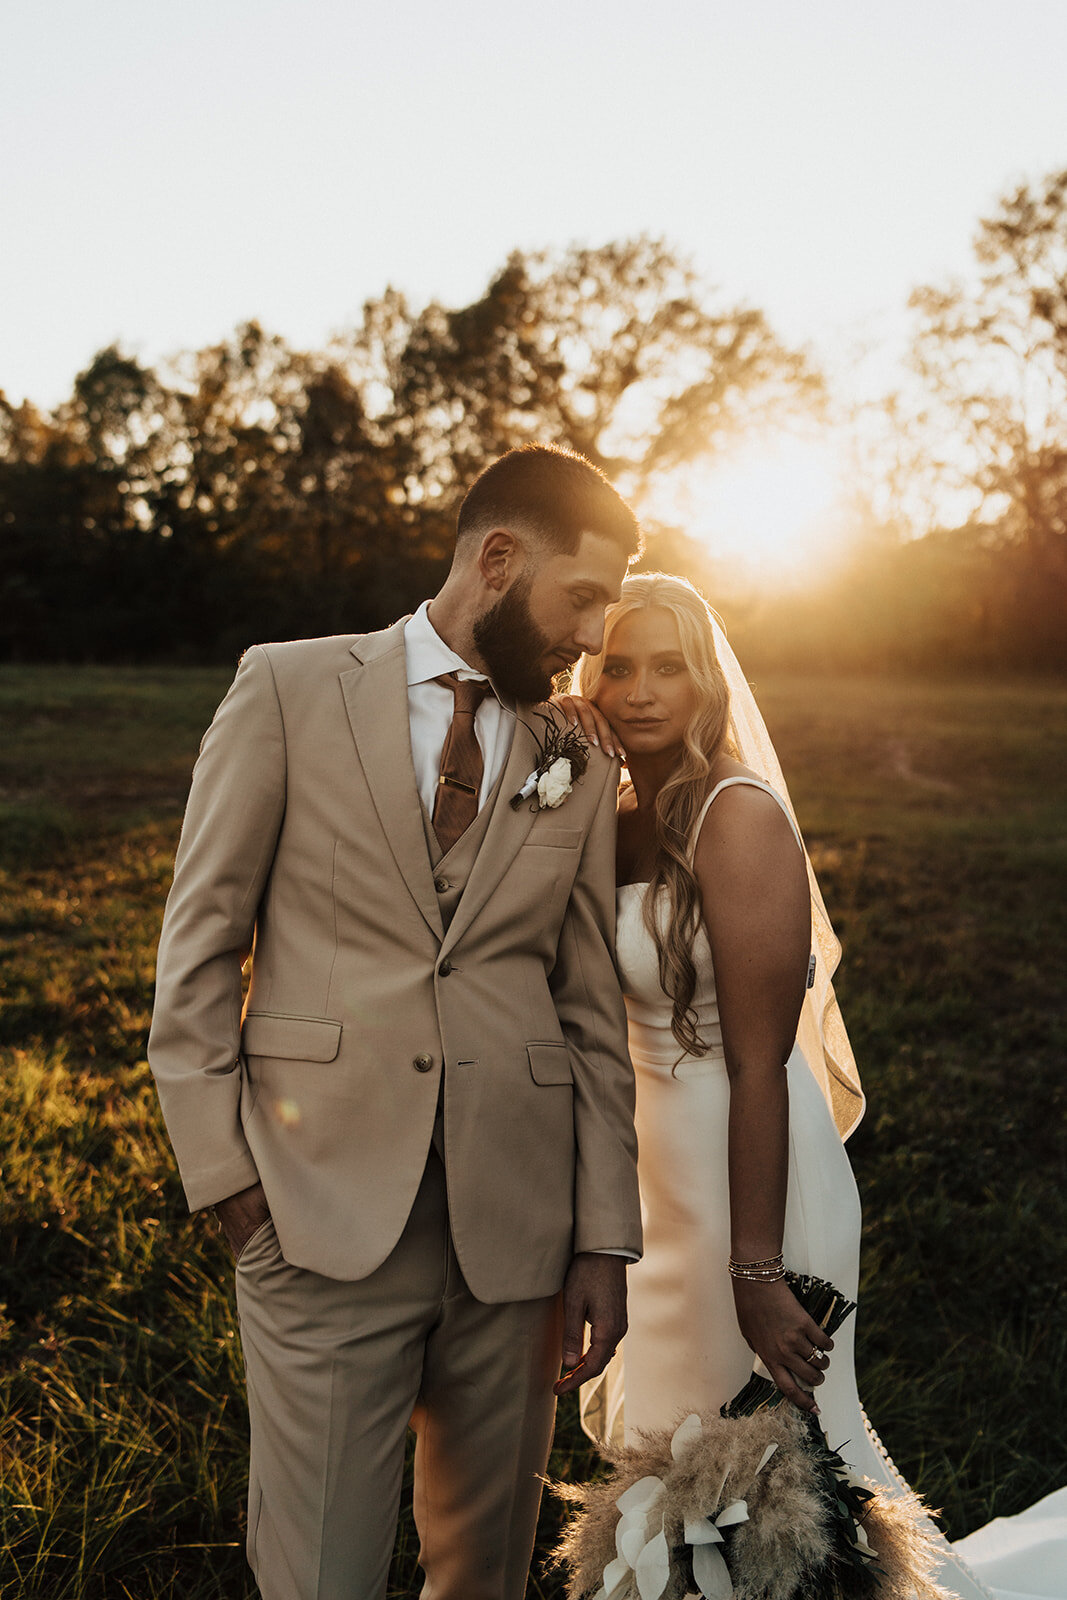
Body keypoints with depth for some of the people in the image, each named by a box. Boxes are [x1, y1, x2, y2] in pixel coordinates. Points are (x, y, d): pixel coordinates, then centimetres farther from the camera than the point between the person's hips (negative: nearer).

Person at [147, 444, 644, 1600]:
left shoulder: (580, 764, 9)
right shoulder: (289, 690, 1)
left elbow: (594, 1012, 9)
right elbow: (199, 946, 0)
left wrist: (603, 1241, 6)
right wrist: (225, 1171, -5)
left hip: (513, 1234, 3)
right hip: (322, 1220, -3)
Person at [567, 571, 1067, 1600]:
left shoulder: (738, 815, -21)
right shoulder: (620, 821, 4)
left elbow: (758, 1067, -23)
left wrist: (756, 1274, -22)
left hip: (749, 1190, -8)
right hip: (662, 1181, 8)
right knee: (661, 1440, 22)